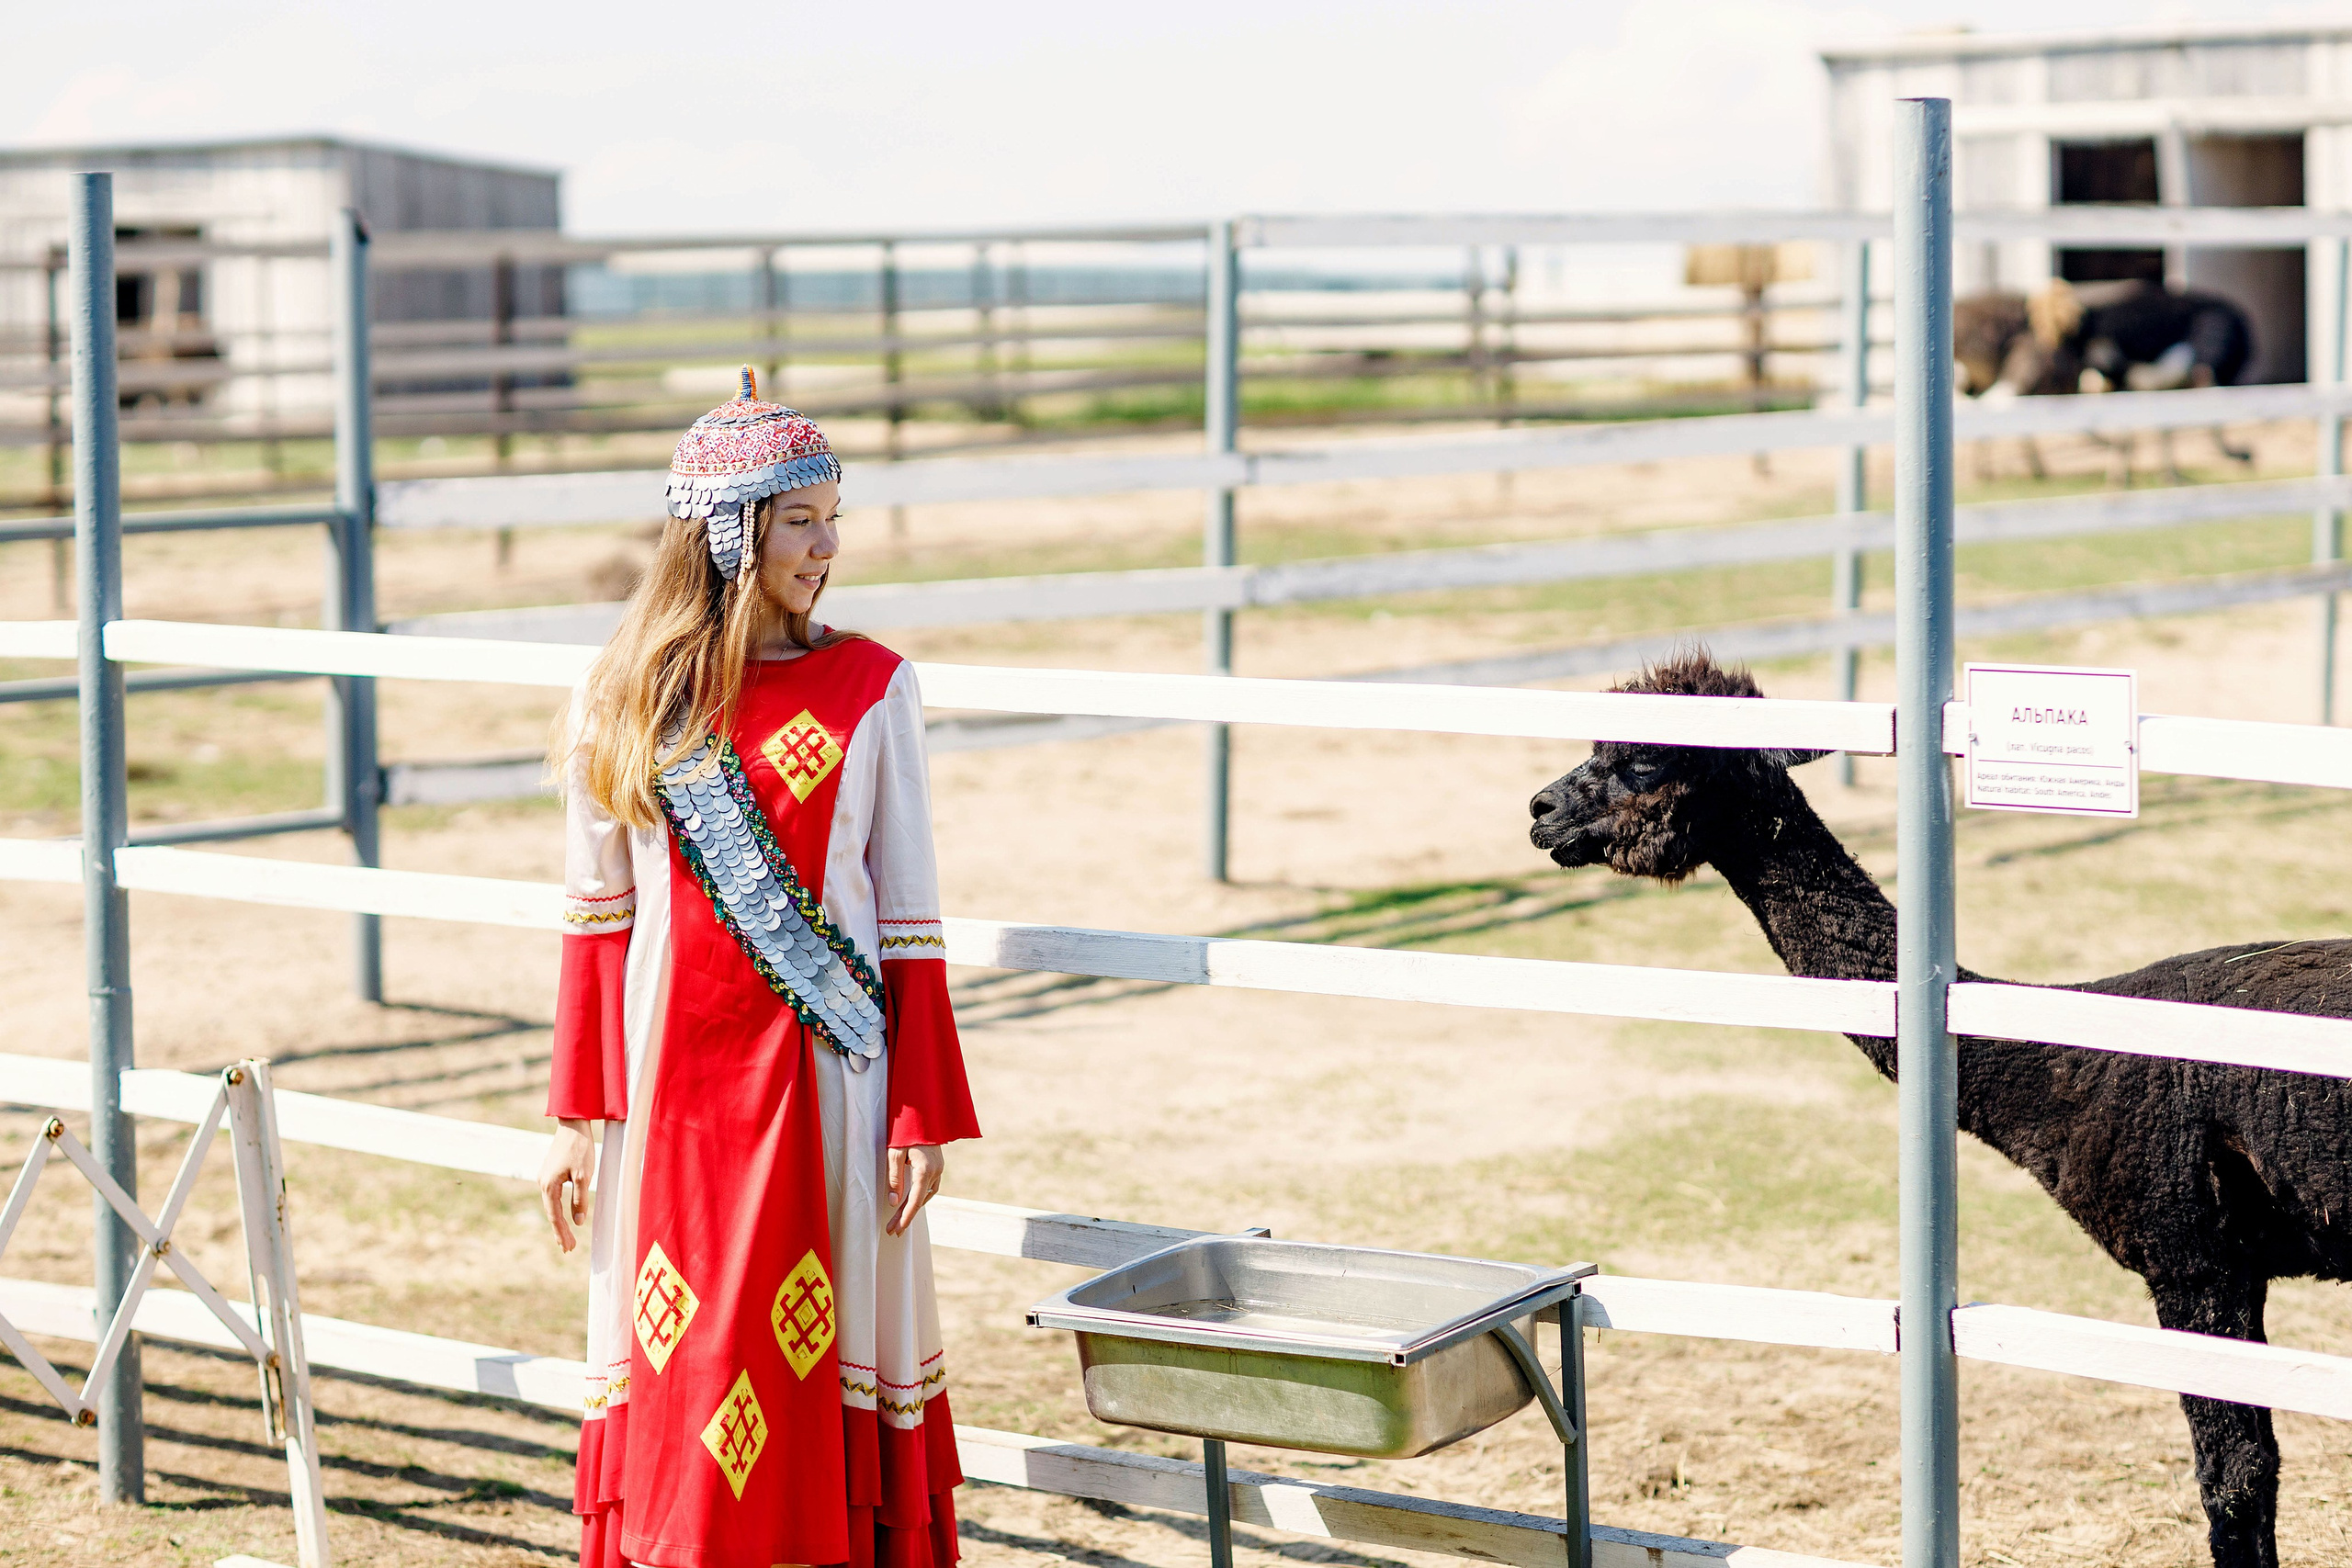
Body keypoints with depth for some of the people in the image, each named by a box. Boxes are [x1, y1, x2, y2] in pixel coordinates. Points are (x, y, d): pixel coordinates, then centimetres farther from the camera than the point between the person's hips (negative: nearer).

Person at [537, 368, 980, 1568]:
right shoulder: (624, 698, 4)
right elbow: (597, 915, 7)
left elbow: (909, 916, 1)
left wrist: (924, 1114, -3)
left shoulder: (871, 689, 0)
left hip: (825, 1079, -1)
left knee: (819, 1363, 2)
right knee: (673, 1372, 5)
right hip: (672, 1086, 1)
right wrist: (577, 1118, 4)